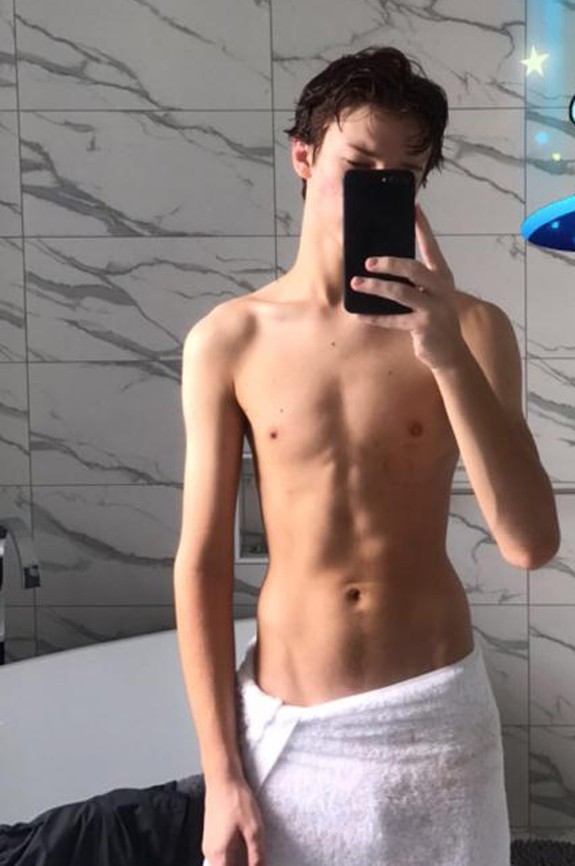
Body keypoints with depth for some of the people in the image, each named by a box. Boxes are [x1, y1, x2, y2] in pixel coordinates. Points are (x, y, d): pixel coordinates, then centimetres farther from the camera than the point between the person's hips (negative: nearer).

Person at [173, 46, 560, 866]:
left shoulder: (470, 328, -7)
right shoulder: (228, 340, -7)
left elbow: (531, 542, -16)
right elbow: (202, 564, -5)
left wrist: (448, 352, -26)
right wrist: (221, 772, -5)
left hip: (437, 709, 1)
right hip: (289, 721, 0)